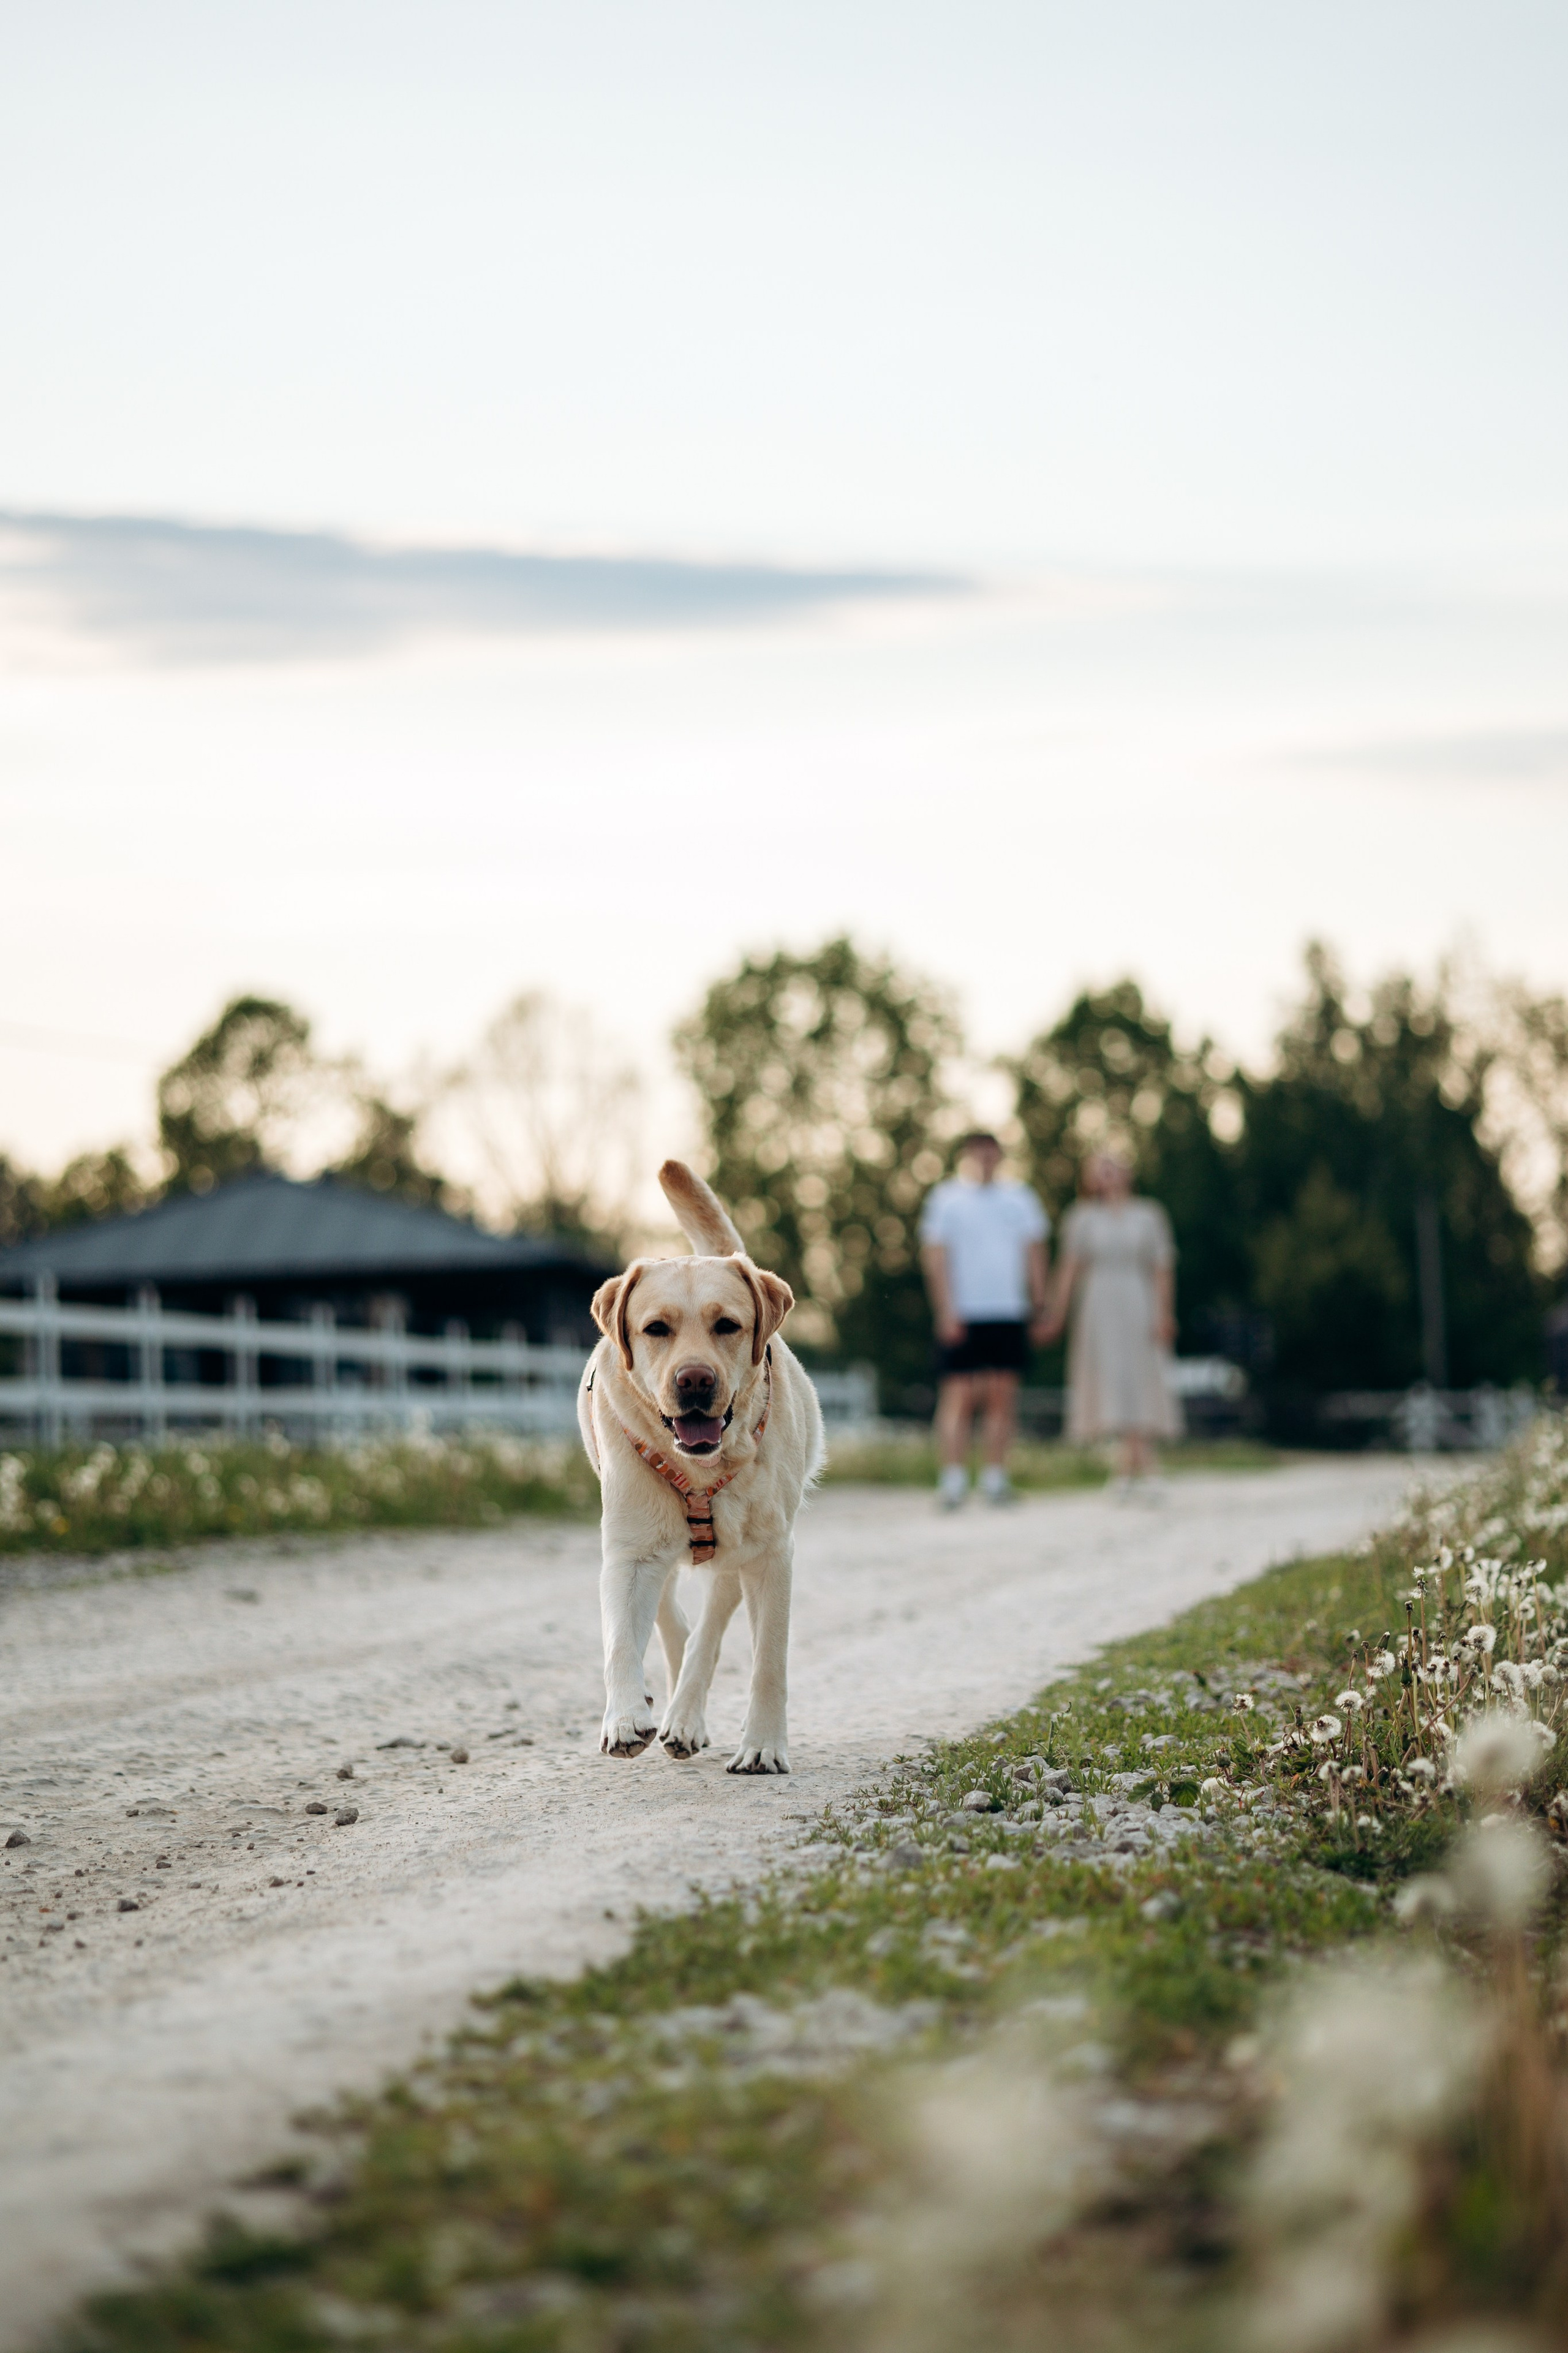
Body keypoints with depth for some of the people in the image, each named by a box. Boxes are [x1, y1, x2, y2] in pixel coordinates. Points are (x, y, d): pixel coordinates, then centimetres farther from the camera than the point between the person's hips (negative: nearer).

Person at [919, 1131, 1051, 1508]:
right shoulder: (945, 1199, 2)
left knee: (1002, 1397, 3)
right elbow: (935, 1255, -3)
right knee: (958, 1395, -7)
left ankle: (995, 1478, 10)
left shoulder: (1019, 1198, 13)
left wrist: (1039, 1306, 11)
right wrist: (947, 1311, -11)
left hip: (1009, 1313, 3)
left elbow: (1034, 1251, 17)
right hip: (962, 1317, -3)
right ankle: (953, 1480, -6)